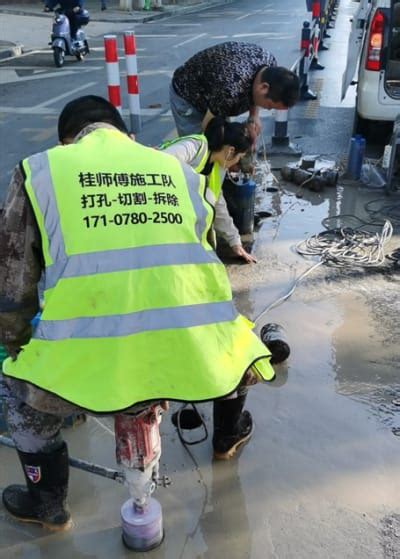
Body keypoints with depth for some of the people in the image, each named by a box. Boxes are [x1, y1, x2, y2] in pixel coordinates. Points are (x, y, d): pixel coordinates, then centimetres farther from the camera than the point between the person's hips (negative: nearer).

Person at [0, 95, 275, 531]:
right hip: (197, 354, 3)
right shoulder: (179, 170, 19)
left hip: (94, 365, -2)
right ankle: (228, 433, 61)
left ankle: (48, 505, 48)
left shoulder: (40, 170, 12)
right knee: (233, 345, 38)